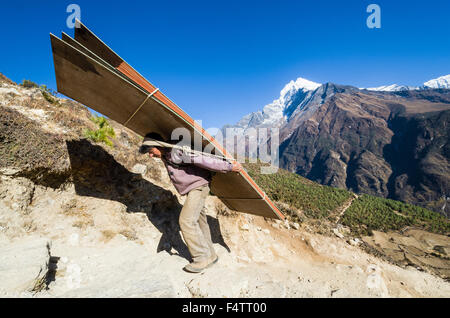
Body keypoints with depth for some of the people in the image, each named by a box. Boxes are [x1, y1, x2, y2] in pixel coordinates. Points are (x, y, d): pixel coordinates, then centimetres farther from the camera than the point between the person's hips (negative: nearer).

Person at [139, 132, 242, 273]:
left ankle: (202, 258, -5)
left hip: (198, 186, -10)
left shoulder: (175, 153, -22)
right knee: (198, 221, 11)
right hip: (192, 189, 10)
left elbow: (202, 159, -26)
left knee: (186, 220, -15)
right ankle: (211, 255, 21)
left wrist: (230, 167, -25)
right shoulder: (166, 155, 10)